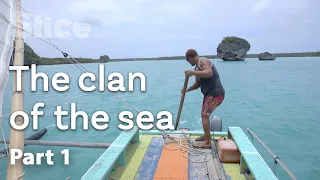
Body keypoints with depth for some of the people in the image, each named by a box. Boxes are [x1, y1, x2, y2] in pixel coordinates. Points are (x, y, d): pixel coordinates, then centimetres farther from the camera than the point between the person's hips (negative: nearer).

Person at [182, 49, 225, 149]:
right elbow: (197, 84, 21)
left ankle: (207, 142, -2)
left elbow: (209, 73, -33)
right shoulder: (197, 67, 17)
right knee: (204, 114, 19)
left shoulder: (203, 61, -13)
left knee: (205, 115, -9)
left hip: (216, 94, -10)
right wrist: (187, 90, 8)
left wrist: (193, 73, -35)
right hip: (209, 94, 10)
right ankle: (207, 135, 35)